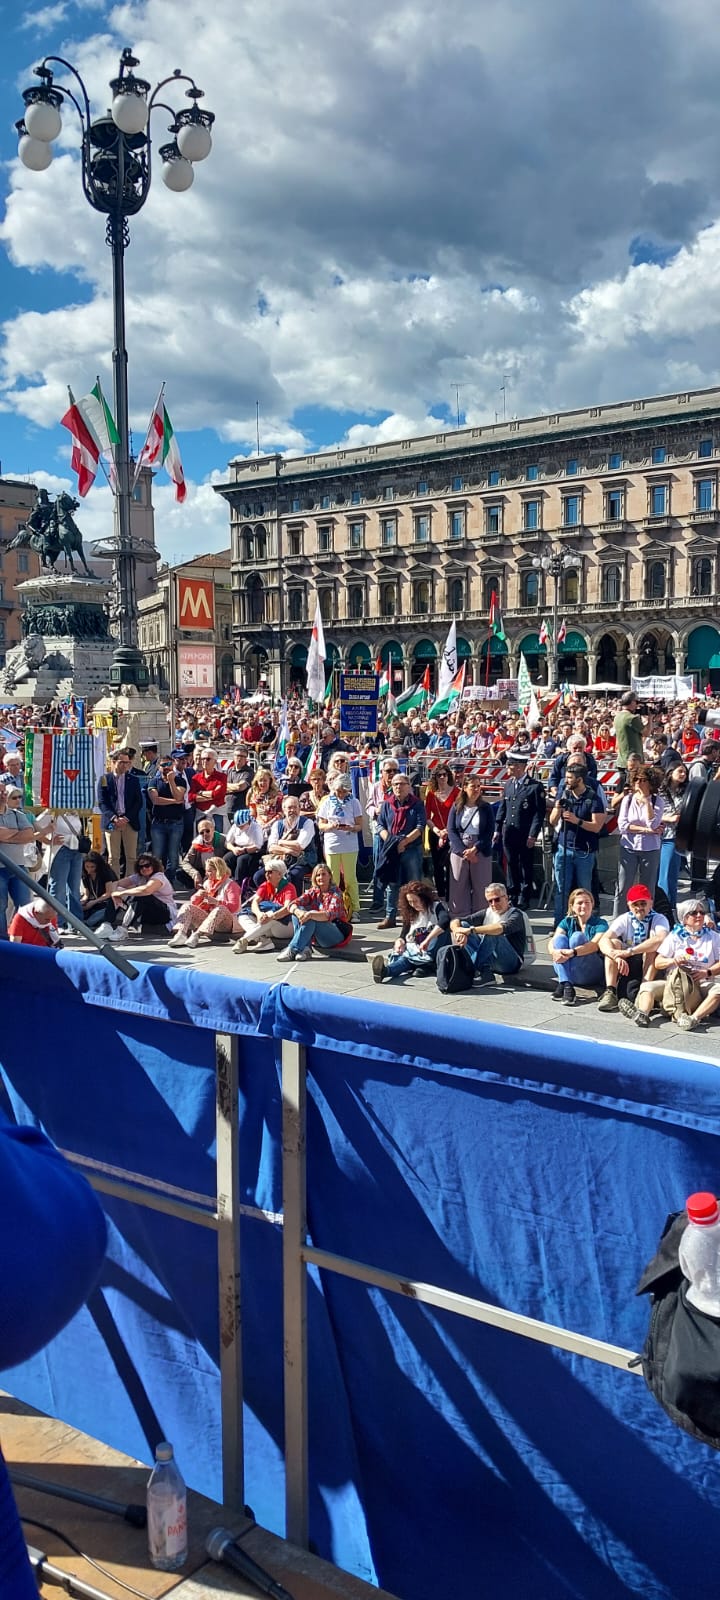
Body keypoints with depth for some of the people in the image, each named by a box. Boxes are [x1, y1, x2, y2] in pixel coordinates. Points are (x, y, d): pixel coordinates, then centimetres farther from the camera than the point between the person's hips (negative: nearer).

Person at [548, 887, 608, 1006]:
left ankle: (562, 984, -34)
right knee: (560, 938, -20)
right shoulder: (567, 922, 10)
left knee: (577, 937, -24)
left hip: (592, 974, -3)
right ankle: (567, 986, -37)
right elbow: (552, 942, -7)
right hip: (565, 971, 3)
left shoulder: (600, 923, -1)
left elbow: (595, 945, -21)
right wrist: (554, 951, -32)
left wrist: (572, 952, -38)